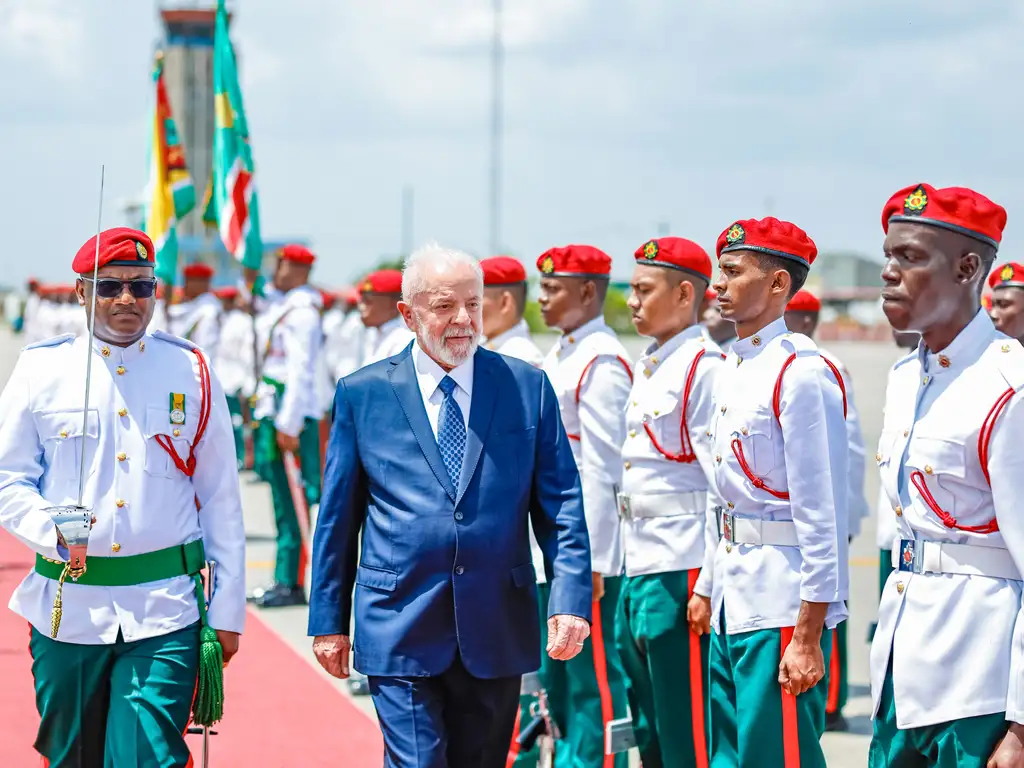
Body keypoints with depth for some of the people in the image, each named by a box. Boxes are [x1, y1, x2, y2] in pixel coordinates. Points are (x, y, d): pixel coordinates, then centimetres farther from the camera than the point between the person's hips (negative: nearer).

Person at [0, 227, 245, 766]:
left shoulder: (190, 372, 5)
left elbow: (220, 500, 7)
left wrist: (227, 610, 4)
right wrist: (53, 530, -16)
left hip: (164, 609, -1)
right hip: (66, 605, 1)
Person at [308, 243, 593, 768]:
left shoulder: (528, 387, 4)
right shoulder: (362, 394, 2)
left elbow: (561, 504, 2)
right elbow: (337, 517, 6)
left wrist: (571, 601, -10)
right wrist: (329, 620, 6)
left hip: (496, 632, 2)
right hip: (400, 633, -2)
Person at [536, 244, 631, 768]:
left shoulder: (601, 362, -15)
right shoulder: (558, 357, 14)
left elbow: (600, 466, -18)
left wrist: (588, 558, -19)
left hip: (584, 545, -10)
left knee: (591, 672, -2)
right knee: (553, 670, 15)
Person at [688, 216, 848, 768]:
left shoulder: (801, 374, -16)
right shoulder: (734, 367, 12)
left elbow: (822, 515, -19)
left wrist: (808, 637, -20)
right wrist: (709, 588, 20)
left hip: (782, 605, -9)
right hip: (733, 601, 9)